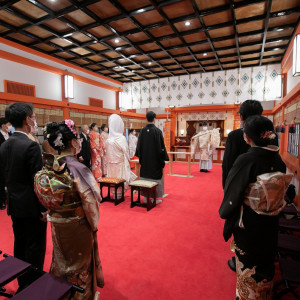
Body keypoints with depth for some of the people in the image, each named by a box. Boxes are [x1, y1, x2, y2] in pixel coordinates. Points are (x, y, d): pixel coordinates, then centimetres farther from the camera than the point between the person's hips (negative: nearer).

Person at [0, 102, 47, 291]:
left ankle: (22, 283, 38)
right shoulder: (31, 146, -21)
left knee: (20, 246, 21)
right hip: (32, 206, -8)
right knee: (35, 248, 8)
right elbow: (38, 181, -21)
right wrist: (44, 209, -13)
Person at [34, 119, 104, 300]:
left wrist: (54, 213, 14)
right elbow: (90, 200, -23)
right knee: (80, 261, 19)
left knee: (61, 259, 28)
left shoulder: (47, 168, -10)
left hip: (56, 224, 6)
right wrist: (94, 223, -6)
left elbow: (45, 199, -1)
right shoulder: (78, 169, -27)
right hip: (77, 225, -5)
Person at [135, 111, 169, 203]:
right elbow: (161, 146, -11)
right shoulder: (157, 131, -13)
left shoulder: (142, 130, -1)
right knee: (155, 177, 7)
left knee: (145, 176, 13)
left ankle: (146, 197, 21)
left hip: (144, 160, 4)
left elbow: (139, 145, 5)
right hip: (155, 160, -4)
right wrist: (163, 158, -2)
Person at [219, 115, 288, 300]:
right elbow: (282, 190, 2)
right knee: (266, 260, 27)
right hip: (270, 224, 5)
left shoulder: (245, 160, -26)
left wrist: (225, 212, 0)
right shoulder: (278, 160, -11)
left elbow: (232, 192, -18)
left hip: (247, 223, -5)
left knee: (247, 263, 19)